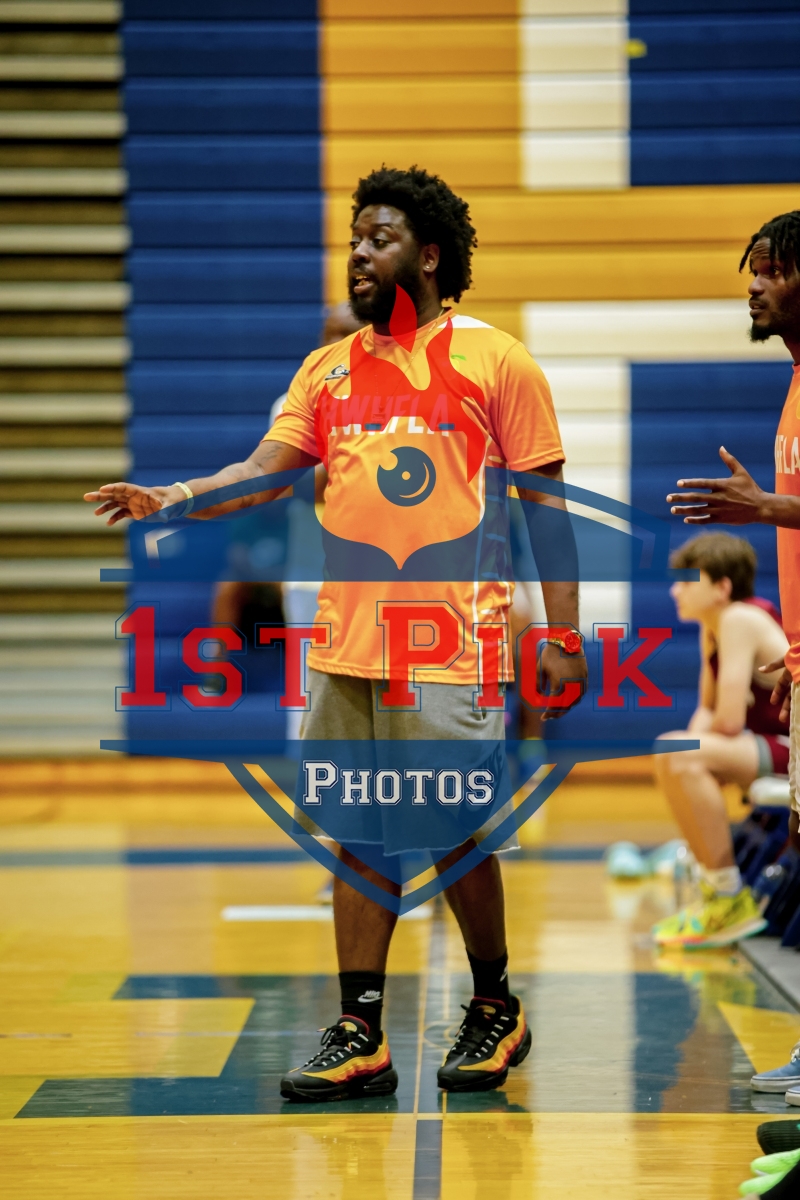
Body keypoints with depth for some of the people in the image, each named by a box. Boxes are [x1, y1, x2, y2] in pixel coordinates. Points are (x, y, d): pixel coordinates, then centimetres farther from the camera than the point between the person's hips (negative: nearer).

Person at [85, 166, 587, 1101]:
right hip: (344, 647, 5)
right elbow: (266, 471, 3)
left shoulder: (495, 360, -1)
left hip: (449, 650, -5)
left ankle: (495, 1007, 21)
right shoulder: (327, 371, 13)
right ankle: (360, 1039, 13)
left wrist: (562, 638, -6)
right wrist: (172, 497, -16)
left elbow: (546, 505, -1)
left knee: (453, 833, -1)